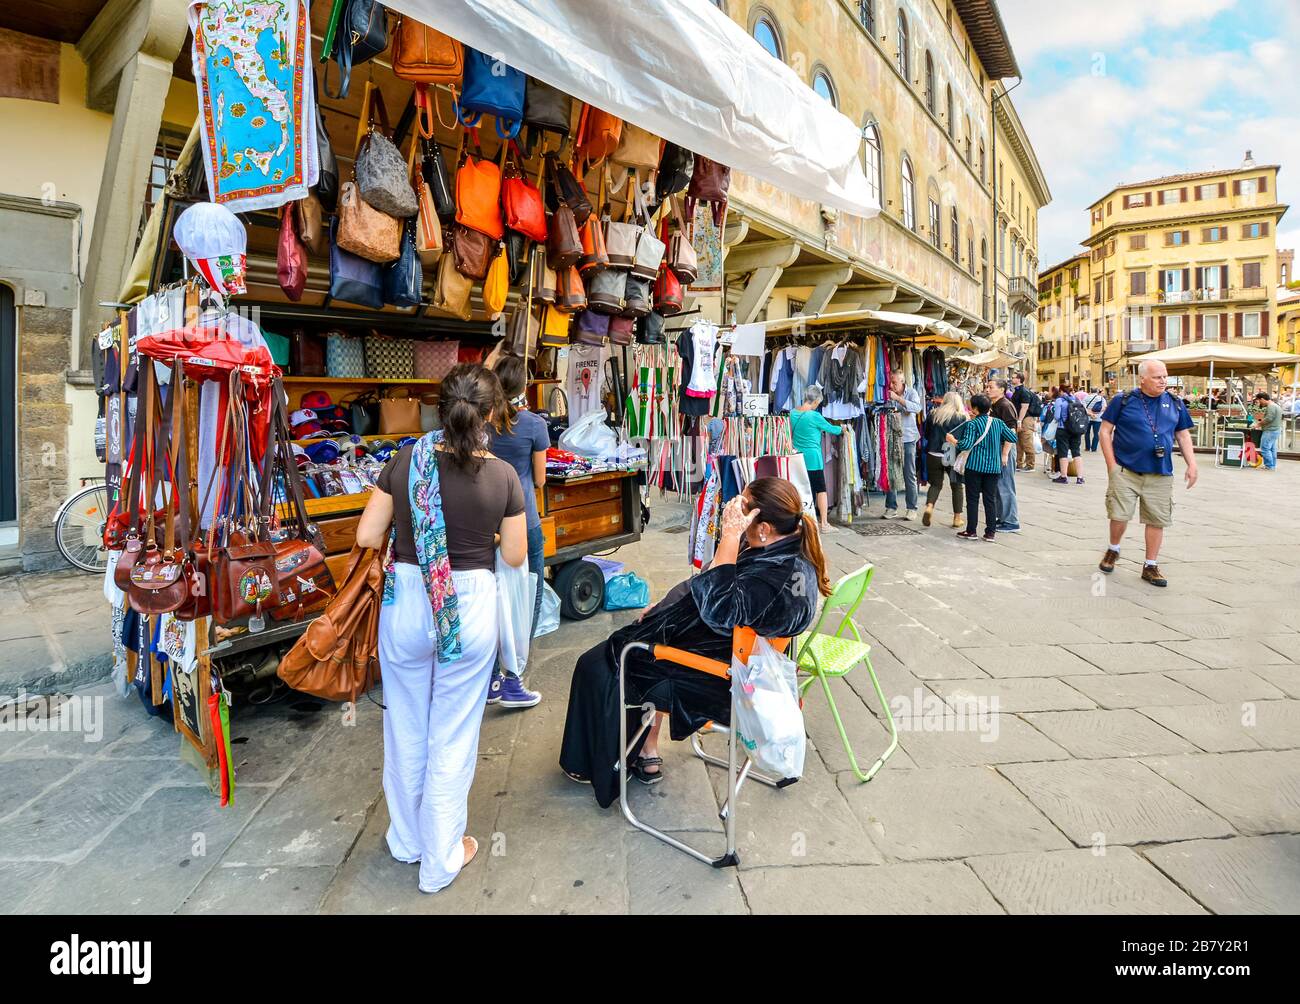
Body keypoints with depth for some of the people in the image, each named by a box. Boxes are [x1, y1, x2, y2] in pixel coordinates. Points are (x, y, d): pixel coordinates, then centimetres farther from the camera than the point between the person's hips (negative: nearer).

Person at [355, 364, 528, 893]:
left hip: (406, 603, 2)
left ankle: (406, 840, 42)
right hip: (469, 609, -2)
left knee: (406, 729, 22)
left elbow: (367, 536, -3)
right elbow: (515, 557, -4)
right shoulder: (502, 476, -12)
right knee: (452, 736, 13)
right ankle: (440, 860, 30)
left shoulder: (405, 462, -8)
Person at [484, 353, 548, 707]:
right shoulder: (534, 425, -13)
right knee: (528, 599, 9)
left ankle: (491, 681, 25)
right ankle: (511, 682, 13)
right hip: (523, 524, -5)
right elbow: (539, 479, -4)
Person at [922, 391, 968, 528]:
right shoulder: (962, 417, -6)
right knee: (957, 485, 14)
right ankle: (957, 518, 17)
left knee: (936, 484, 14)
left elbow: (926, 434, 10)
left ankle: (929, 506, -14)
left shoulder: (932, 414, 2)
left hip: (933, 455, 2)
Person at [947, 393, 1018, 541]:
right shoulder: (998, 422, 7)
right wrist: (1004, 455, 18)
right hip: (994, 467, 4)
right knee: (990, 500, 8)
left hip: (975, 466, -4)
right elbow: (1012, 437, 11)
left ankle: (971, 531, 8)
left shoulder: (972, 424, -9)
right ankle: (990, 533, 9)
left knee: (972, 499, 5)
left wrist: (952, 440, -1)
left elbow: (965, 445, -17)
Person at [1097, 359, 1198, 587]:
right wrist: (1112, 465, -6)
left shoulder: (1174, 404, 10)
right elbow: (1105, 431, -1)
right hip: (1126, 471, -3)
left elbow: (1183, 435, 16)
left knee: (1157, 520, 4)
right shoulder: (1123, 400, -1)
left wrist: (1192, 465, 6)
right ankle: (1113, 551, 26)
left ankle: (1151, 566, 16)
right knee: (1120, 515, -3)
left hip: (1161, 475, 3)